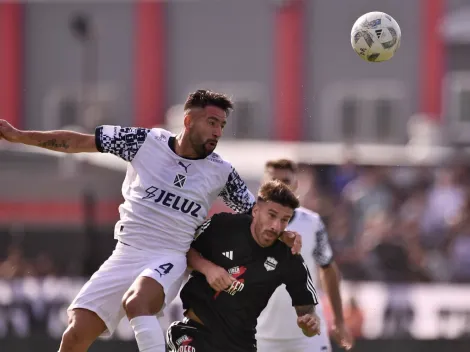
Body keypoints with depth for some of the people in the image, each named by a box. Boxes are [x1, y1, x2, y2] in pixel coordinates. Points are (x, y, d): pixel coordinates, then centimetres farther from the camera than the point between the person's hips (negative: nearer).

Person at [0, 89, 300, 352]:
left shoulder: (222, 173, 1)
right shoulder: (145, 142, -1)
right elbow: (79, 142, 3)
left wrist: (284, 236, -11)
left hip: (169, 259, -2)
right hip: (125, 255, 2)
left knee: (136, 302, -36)